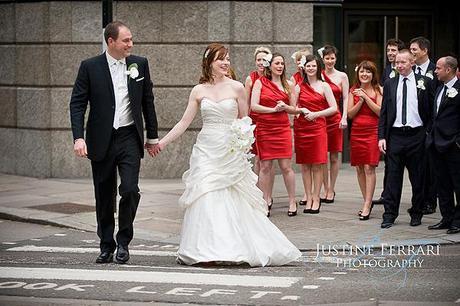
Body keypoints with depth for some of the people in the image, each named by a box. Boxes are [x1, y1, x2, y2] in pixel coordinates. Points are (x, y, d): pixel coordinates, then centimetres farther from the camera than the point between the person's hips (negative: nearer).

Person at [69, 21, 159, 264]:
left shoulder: (140, 64, 4)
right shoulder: (90, 67, -3)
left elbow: (147, 101, 12)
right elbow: (77, 104, -4)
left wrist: (152, 136, 13)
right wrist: (78, 137, -15)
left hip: (130, 138, 1)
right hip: (101, 141, -1)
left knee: (130, 190, -12)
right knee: (104, 197, 7)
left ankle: (123, 242, 7)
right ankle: (106, 246, 21)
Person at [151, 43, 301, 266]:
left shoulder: (236, 88, 1)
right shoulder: (199, 91, 5)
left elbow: (244, 121, 7)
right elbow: (184, 122, 6)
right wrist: (162, 142, 0)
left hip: (230, 152, -1)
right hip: (206, 151, 1)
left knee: (234, 202, -2)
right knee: (206, 200, -6)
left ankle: (235, 248, 9)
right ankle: (207, 251, -1)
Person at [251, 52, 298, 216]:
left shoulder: (286, 85, 11)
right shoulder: (260, 82, 2)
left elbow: (294, 109, 16)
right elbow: (254, 106, -7)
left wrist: (285, 107, -5)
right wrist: (273, 109, -13)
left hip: (283, 129, 2)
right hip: (264, 129, -2)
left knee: (286, 166, -2)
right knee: (265, 166, 2)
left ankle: (292, 201, 7)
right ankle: (266, 201, 11)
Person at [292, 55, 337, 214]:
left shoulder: (324, 86, 4)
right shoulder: (299, 87, 9)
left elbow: (334, 108, -2)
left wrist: (315, 114, -10)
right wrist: (302, 110, -8)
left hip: (318, 127, -2)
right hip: (301, 128, 2)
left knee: (317, 165, -4)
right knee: (305, 165, 2)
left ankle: (316, 198, 2)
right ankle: (308, 198, 8)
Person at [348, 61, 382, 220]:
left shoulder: (378, 90, 1)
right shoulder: (354, 91, 10)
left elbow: (380, 112, -9)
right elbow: (350, 114, 4)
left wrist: (366, 97, -12)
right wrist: (360, 100, -10)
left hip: (372, 132, -4)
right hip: (356, 132, 4)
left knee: (369, 168, -11)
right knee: (359, 168, 6)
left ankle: (367, 206, -12)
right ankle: (367, 201, 17)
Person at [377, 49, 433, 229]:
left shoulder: (424, 82, 2)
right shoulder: (390, 84, 8)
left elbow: (431, 109, 4)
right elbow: (383, 112, 8)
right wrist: (382, 137, 1)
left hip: (416, 135, -1)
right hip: (395, 136, 1)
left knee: (417, 177, 6)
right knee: (393, 176, 1)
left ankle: (416, 214, 18)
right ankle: (390, 215, 4)